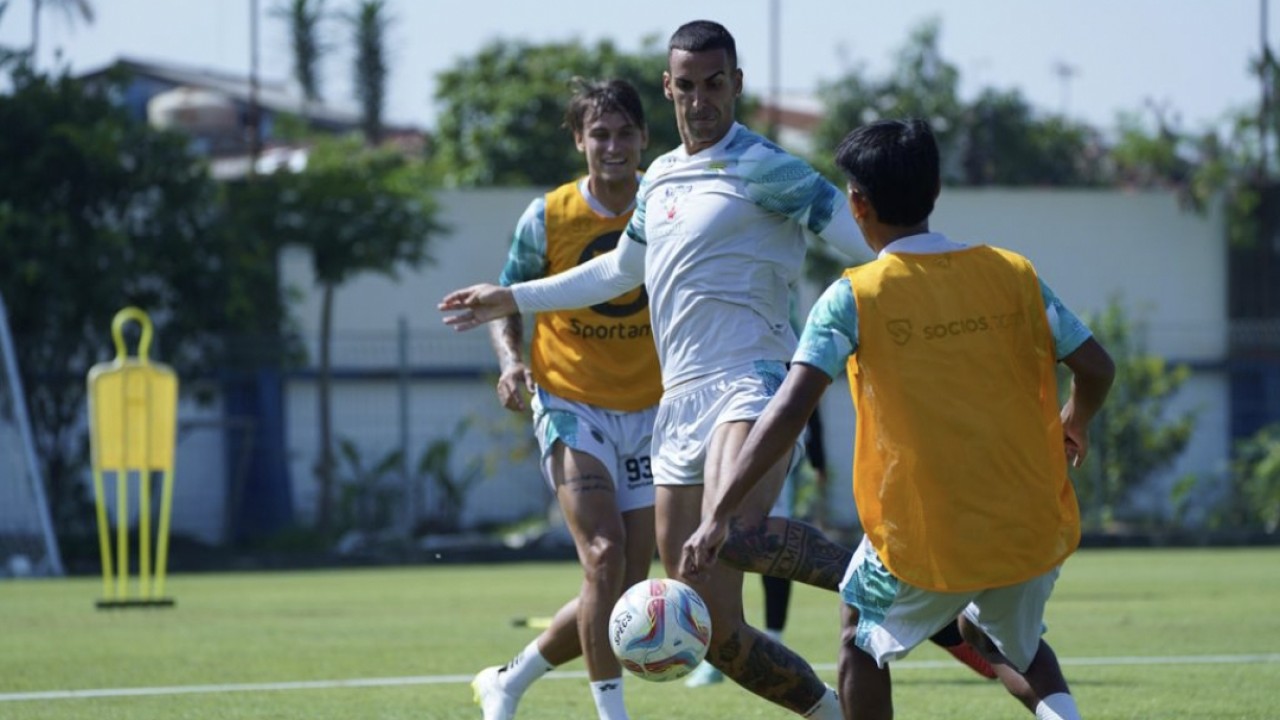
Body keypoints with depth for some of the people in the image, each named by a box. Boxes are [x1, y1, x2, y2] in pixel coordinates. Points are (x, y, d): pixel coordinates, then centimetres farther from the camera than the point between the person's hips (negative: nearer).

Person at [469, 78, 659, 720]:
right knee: (604, 556, -22)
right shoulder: (547, 218, -6)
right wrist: (510, 360, -14)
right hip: (571, 405, -3)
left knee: (626, 591, 2)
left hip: (649, 413, 3)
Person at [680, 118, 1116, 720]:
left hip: (925, 540, -3)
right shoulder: (1013, 274, 1)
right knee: (1011, 642, 30)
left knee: (861, 638, 25)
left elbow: (790, 410, -17)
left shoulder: (853, 297, -8)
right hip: (1033, 529, 3)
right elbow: (1096, 369, 3)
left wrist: (720, 515, -17)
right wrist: (1074, 423, 26)